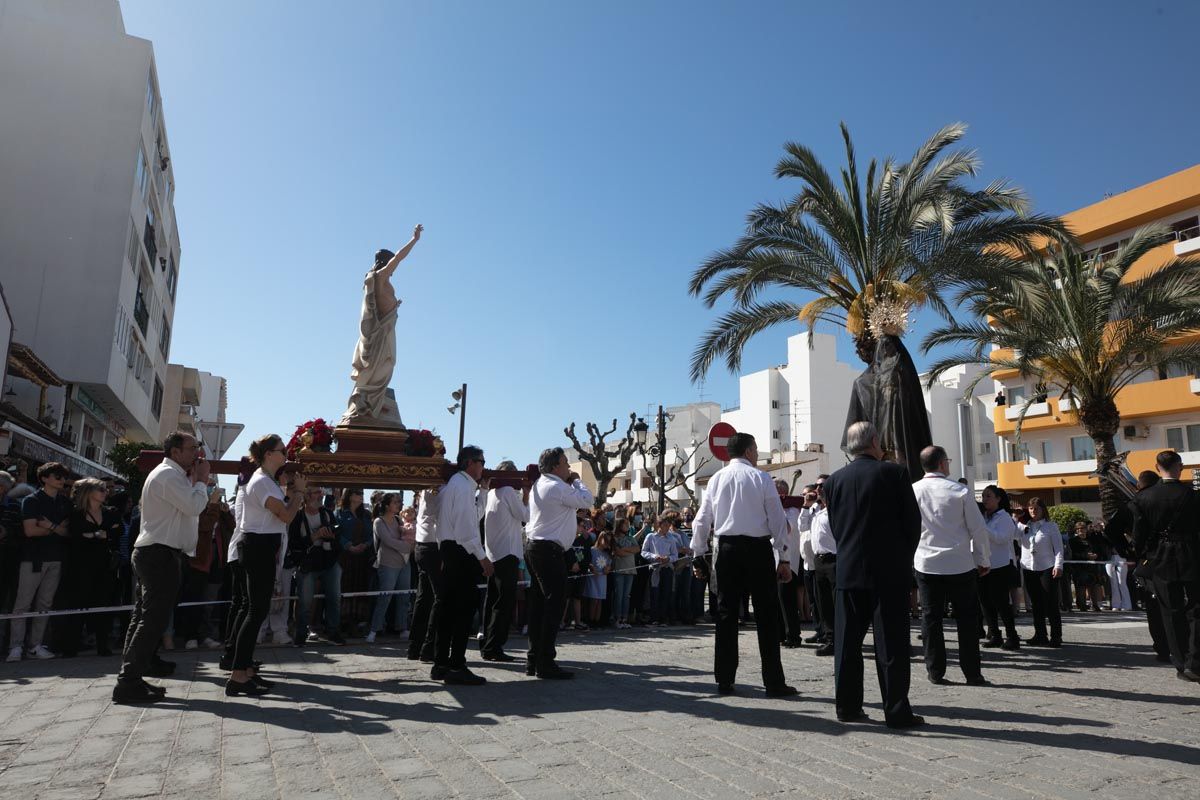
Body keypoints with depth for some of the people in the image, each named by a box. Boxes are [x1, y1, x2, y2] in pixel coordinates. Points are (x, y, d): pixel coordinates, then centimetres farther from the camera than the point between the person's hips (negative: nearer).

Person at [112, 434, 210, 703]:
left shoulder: (171, 475, 21)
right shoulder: (169, 474, -13)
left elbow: (189, 507, 19)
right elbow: (194, 507, -21)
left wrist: (196, 480, 9)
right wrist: (201, 480, -6)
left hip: (151, 554, 11)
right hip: (162, 554, -11)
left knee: (144, 618, 13)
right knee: (153, 620, -8)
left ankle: (130, 679, 19)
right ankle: (129, 683, -5)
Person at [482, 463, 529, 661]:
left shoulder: (491, 492, 13)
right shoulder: (509, 491, -10)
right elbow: (524, 516, -6)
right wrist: (525, 496, 4)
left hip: (493, 553, 9)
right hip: (507, 552, -9)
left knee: (493, 600, 12)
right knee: (506, 601, -6)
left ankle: (487, 645, 17)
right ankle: (493, 647, -8)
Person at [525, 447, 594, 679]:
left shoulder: (539, 485, 17)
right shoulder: (557, 487, -14)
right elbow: (586, 501, -10)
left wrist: (570, 482, 15)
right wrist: (575, 481, 4)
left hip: (534, 546, 10)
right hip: (549, 550, -10)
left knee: (539, 605, 13)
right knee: (554, 605, -5)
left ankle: (533, 660, 18)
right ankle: (546, 663, -3)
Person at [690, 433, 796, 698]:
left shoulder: (717, 479, 6)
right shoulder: (761, 478, -3)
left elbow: (702, 520, 6)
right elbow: (778, 519, -4)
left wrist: (698, 554, 15)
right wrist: (783, 558, 1)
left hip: (727, 549, 3)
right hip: (758, 549, -3)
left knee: (726, 613, 8)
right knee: (767, 615, 3)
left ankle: (724, 680, 12)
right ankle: (774, 682, 7)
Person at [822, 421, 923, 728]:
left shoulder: (834, 480, 3)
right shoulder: (894, 473, -6)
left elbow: (834, 526, 7)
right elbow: (913, 520, -2)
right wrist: (905, 556, 12)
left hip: (849, 570, 3)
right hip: (889, 571, -3)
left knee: (847, 642, 9)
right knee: (891, 643, 4)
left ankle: (848, 706, 14)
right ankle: (897, 711, 8)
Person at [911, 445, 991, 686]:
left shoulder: (912, 491, -2)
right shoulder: (960, 491, -7)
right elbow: (978, 529, -4)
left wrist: (910, 558, 17)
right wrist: (984, 560, 7)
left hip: (926, 564, 2)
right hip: (960, 565, -1)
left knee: (930, 618, 7)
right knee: (967, 619, 8)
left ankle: (935, 671, 12)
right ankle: (972, 673, 11)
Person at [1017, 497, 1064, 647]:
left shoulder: (1050, 526, 0)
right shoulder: (1022, 525, 10)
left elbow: (1058, 547, -3)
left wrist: (1058, 565, -12)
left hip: (1047, 568, -4)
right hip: (1028, 568, 4)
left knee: (1051, 604, -2)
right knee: (1036, 604, 9)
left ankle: (1056, 636, 3)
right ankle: (1040, 635, 16)